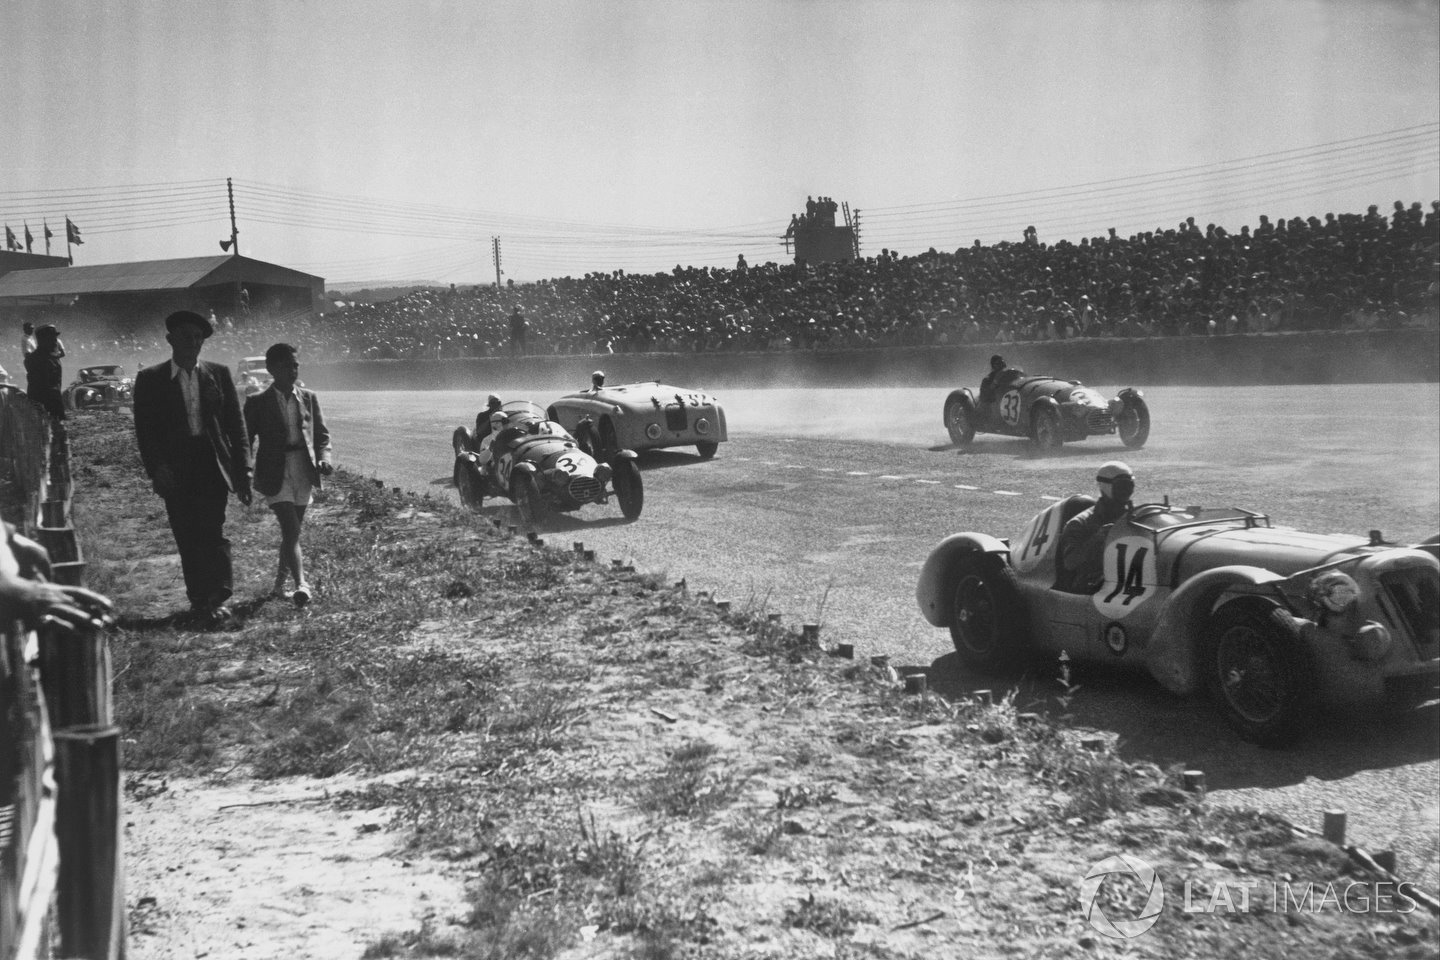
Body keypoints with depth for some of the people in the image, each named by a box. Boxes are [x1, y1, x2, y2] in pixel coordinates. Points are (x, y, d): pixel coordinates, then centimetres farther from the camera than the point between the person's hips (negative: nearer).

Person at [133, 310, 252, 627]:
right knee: (188, 539, 4)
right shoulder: (150, 380, 7)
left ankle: (218, 598, -8)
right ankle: (199, 601, 13)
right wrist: (157, 467, -11)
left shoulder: (218, 374, 8)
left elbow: (236, 424, 7)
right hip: (175, 471, 1)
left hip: (212, 467, -1)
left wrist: (243, 470, 1)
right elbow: (144, 431, 3)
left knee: (211, 531, -13)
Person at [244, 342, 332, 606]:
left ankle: (279, 584, 27)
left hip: (304, 472, 4)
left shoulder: (309, 398, 8)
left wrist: (324, 458, -6)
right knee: (291, 530, -16)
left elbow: (322, 434, 12)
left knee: (291, 532, 13)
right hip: (275, 474, -4)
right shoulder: (258, 402, -1)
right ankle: (301, 585, -25)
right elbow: (245, 439, 2)